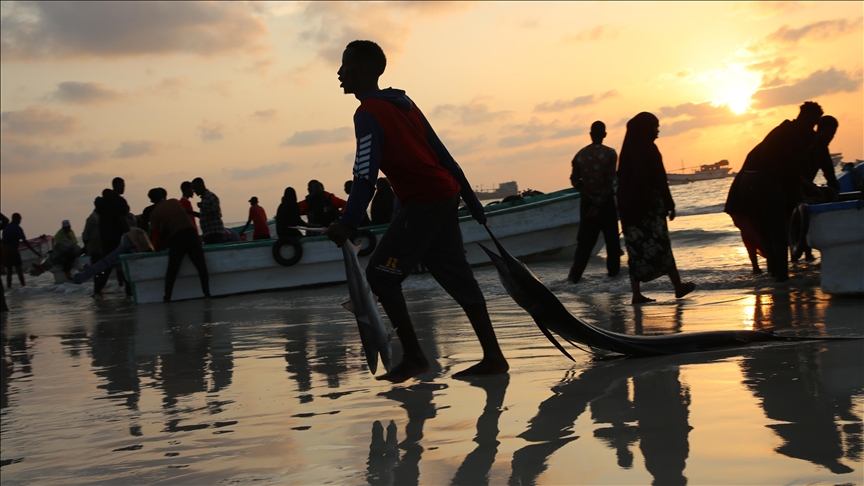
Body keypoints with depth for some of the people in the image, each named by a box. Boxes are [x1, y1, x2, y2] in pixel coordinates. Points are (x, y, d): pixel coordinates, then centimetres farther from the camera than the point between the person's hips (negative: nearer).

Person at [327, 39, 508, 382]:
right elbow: (442, 154, 18)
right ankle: (493, 356, 11)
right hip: (446, 197, 9)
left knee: (380, 274, -3)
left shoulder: (368, 114, -9)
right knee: (456, 277, 10)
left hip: (422, 202, -9)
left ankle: (413, 357, -2)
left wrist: (348, 224, -23)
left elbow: (365, 176, -19)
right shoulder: (403, 103, 17)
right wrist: (471, 200, 21)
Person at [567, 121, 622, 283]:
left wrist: (591, 197, 2)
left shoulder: (580, 154, 1)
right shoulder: (609, 153, -9)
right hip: (606, 201, -3)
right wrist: (599, 203, -15)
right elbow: (609, 181, -15)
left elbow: (575, 181, 0)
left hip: (587, 201, 3)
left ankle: (575, 273, -3)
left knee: (585, 238, 6)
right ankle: (613, 269, 19)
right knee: (611, 237, 13)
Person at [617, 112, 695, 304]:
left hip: (630, 205, 7)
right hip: (649, 204, -7)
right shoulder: (647, 148, -11)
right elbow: (659, 179, -13)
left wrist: (626, 204, 16)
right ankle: (678, 286, 12)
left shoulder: (628, 148, 12)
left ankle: (637, 293, 0)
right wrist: (670, 204, -8)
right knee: (660, 245, 2)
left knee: (637, 248, 5)